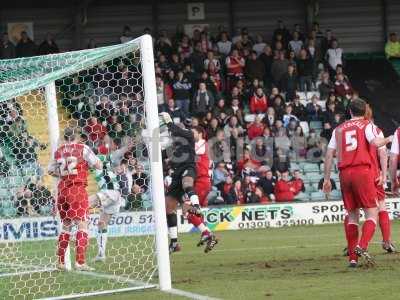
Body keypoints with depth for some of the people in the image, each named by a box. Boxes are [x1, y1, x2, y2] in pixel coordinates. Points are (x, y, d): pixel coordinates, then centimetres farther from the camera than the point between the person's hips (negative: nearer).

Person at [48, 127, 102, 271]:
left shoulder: (59, 151, 8)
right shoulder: (82, 148, -3)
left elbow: (51, 170, 15)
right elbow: (98, 166, -5)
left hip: (62, 190, 5)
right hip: (78, 190, -5)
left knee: (66, 226, 17)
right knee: (82, 225, -7)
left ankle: (61, 262, 20)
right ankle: (80, 262, -20)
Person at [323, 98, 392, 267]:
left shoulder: (338, 129, 17)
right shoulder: (367, 125, 6)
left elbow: (329, 154, 12)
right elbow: (375, 143, -13)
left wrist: (326, 179, 15)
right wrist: (388, 139, 7)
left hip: (344, 173, 4)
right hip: (362, 171, -4)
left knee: (352, 216, 11)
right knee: (371, 213, -1)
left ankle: (352, 258, 6)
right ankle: (362, 246, -25)